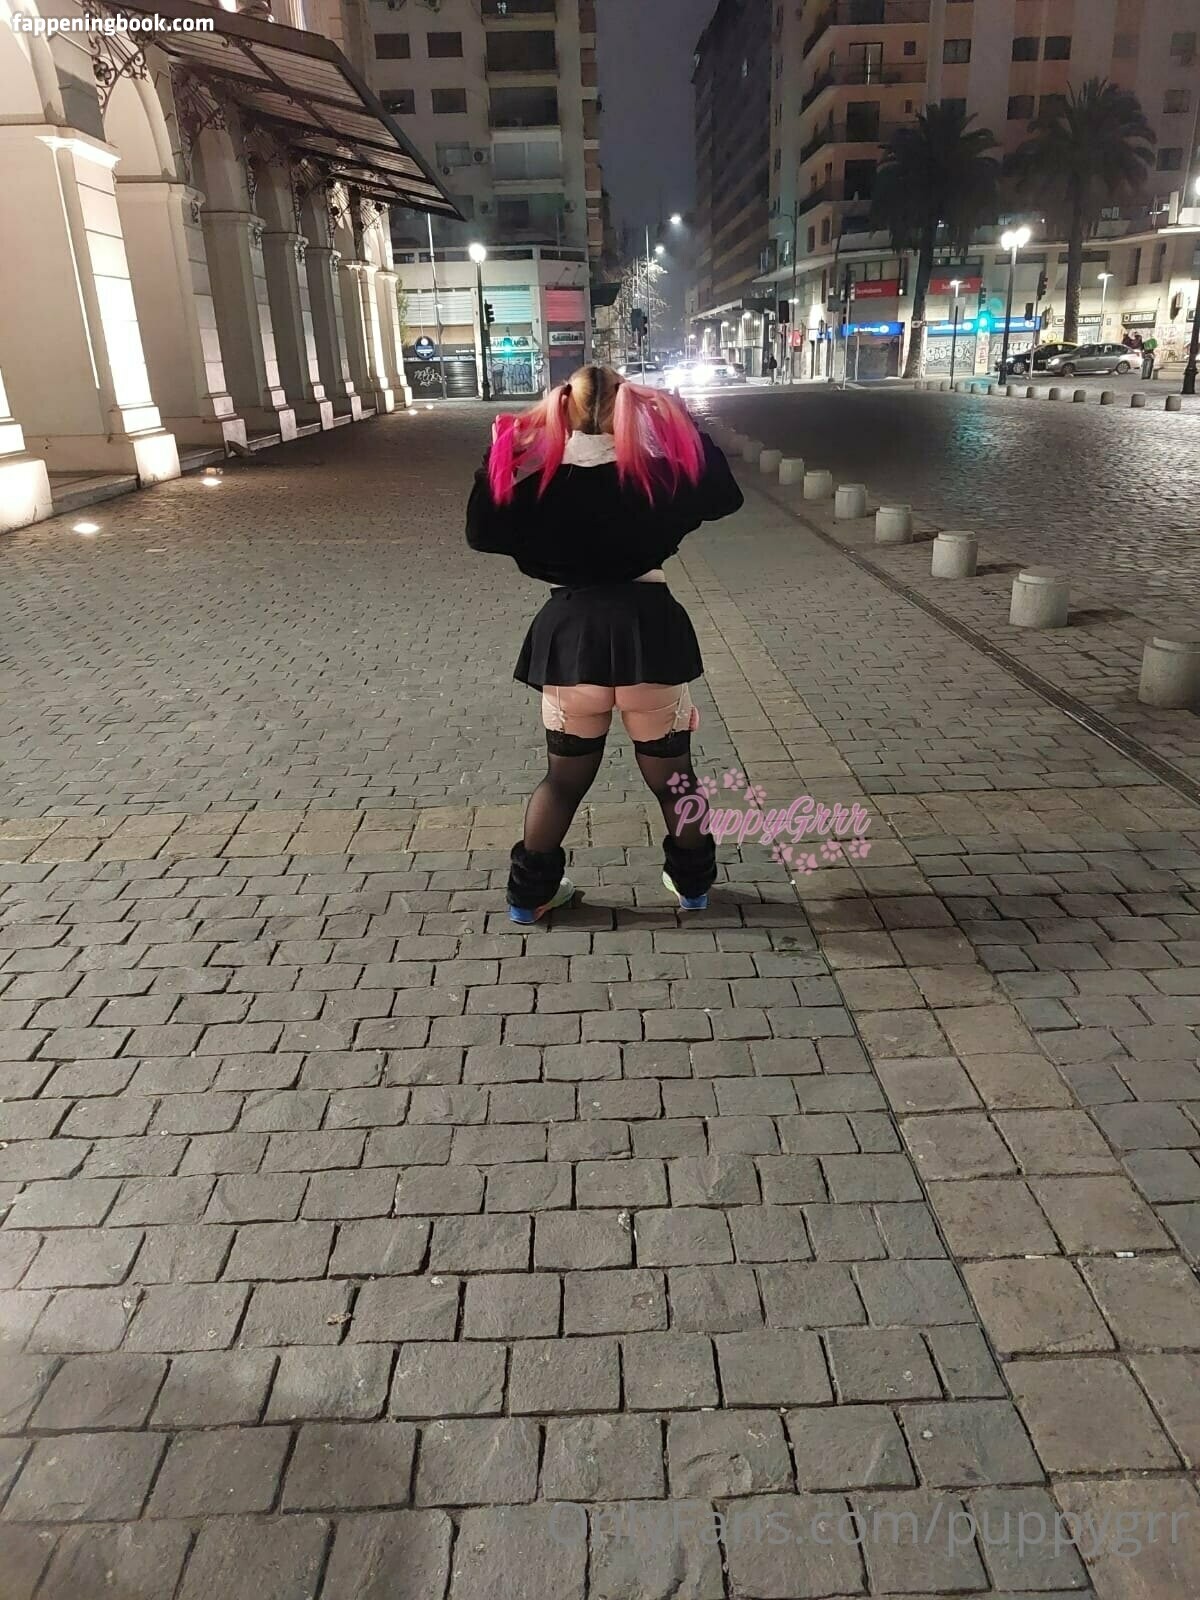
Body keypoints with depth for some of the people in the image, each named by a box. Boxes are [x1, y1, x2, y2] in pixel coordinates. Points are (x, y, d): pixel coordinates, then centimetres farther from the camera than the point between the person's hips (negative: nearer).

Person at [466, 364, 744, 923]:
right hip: (647, 630, -1)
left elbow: (482, 533, 7)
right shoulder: (657, 471, -3)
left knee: (564, 776, 16)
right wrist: (687, 428, 11)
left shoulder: (538, 478, -2)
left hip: (571, 635, 1)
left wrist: (497, 456, 5)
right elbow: (725, 495, 10)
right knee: (671, 773, 15)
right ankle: (692, 882, 30)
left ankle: (530, 892, 25)